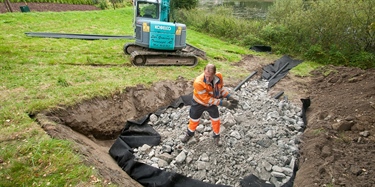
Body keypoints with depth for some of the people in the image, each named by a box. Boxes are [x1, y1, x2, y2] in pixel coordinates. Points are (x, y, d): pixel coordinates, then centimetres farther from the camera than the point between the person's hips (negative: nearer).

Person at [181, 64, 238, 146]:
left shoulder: (219, 76, -26)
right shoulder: (198, 82, -40)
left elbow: (221, 87, -3)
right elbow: (206, 98, -32)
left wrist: (229, 97, -13)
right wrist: (221, 102, -34)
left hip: (212, 102, 3)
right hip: (199, 103, -3)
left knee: (216, 120, 13)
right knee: (194, 120, 17)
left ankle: (216, 137, 40)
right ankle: (189, 134, 47)